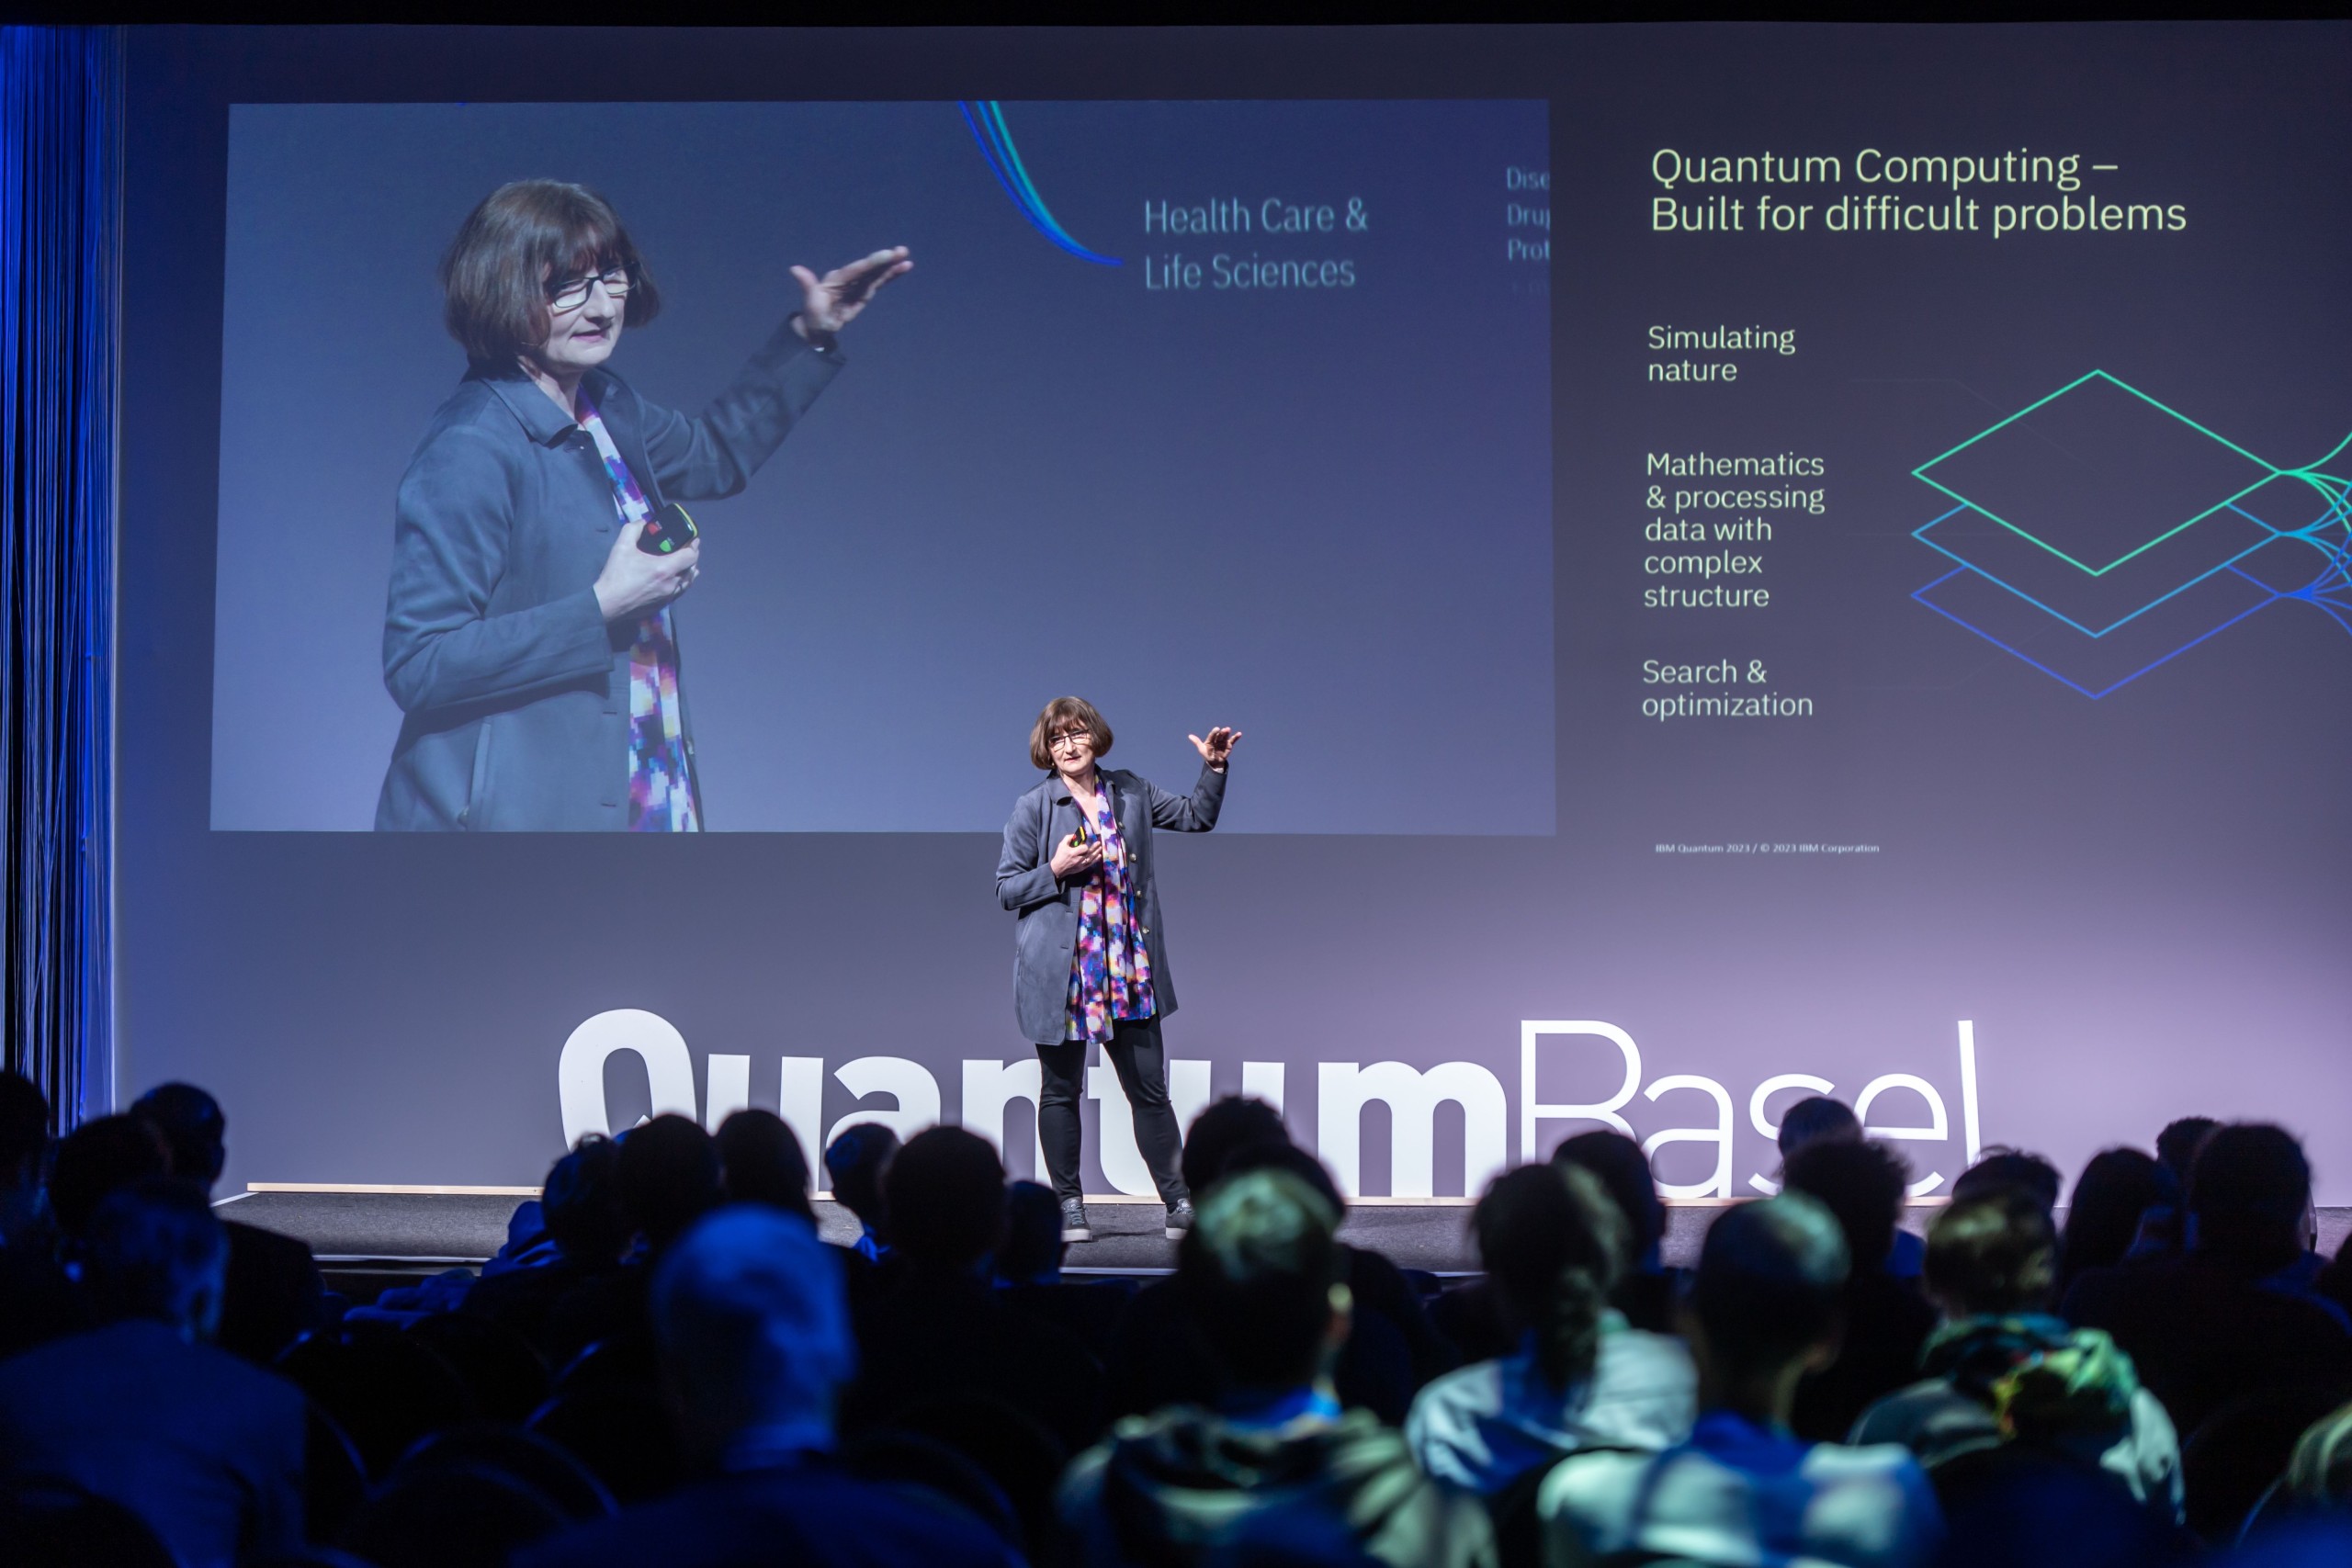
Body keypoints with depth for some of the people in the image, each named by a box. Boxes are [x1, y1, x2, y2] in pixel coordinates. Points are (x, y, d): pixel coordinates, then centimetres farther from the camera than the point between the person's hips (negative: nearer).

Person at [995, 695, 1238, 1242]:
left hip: (1129, 969, 3)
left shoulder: (1130, 792, 9)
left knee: (1149, 1088, 2)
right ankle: (1069, 1206, 15)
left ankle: (1179, 1203, 8)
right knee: (1061, 1091, 5)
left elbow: (1197, 817, 20)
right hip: (1061, 972, -3)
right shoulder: (1033, 808, -1)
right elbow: (1006, 889, 0)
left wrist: (1214, 767, 5)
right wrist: (1056, 870, -15)